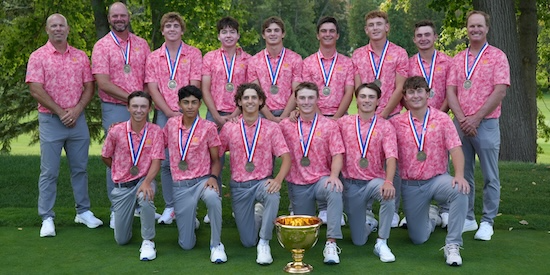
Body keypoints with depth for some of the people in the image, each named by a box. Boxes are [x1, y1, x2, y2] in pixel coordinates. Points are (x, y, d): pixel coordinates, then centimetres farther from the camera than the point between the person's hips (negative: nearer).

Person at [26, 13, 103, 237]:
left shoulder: (80, 56, 9)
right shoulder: (38, 57, -2)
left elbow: (89, 87, 6)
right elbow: (36, 90, -10)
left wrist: (76, 110, -8)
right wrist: (61, 112, -11)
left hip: (78, 119, 3)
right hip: (50, 120, -3)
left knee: (80, 168, 11)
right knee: (49, 172, 1)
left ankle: (83, 212, 22)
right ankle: (47, 219, 7)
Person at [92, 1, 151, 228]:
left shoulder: (141, 44, 11)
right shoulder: (102, 46, -1)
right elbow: (103, 83, -10)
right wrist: (131, 98, -12)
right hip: (114, 109, -3)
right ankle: (116, 209, 11)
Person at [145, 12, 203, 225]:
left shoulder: (193, 54, 5)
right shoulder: (153, 57, 10)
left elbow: (194, 86, -2)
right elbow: (153, 89, 3)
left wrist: (184, 112, -11)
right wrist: (170, 112, -7)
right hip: (164, 114, 2)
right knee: (166, 161, 1)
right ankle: (169, 207, 11)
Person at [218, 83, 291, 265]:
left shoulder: (271, 128, -4)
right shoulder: (228, 129, -1)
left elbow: (286, 158, -9)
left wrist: (278, 179, -27)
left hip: (263, 182, -1)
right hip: (239, 186, 1)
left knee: (273, 196, -39)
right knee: (248, 242, 2)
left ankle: (264, 243, -21)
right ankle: (257, 214, 37)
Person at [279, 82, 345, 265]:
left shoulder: (329, 125, -2)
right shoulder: (285, 125, 2)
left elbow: (337, 154, -9)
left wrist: (334, 175, -25)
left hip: (321, 179, -2)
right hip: (297, 185, 2)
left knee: (335, 191, -38)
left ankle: (331, 243, -33)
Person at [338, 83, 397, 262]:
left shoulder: (385, 126, -2)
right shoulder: (344, 123, 3)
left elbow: (391, 157, -14)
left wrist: (388, 182, -30)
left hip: (375, 180, -1)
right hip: (351, 184, 1)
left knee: (388, 194, -37)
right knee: (359, 241, 3)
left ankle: (382, 243, -20)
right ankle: (366, 225, 40)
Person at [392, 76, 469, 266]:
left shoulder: (442, 119, -4)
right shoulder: (396, 123, -2)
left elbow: (455, 149, -12)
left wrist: (459, 175, -27)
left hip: (437, 179, -1)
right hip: (410, 185, 1)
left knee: (460, 191, -36)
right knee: (418, 238, 6)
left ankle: (452, 246, -23)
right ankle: (430, 217, 43)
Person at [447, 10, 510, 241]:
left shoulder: (497, 56, -1)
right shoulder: (458, 59, 11)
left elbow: (500, 92, -9)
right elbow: (450, 91, 4)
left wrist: (476, 118, -14)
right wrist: (462, 119, -11)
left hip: (486, 124, -4)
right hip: (461, 124, 4)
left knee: (490, 176, 2)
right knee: (464, 174, 10)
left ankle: (487, 222, 11)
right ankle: (467, 218, 21)